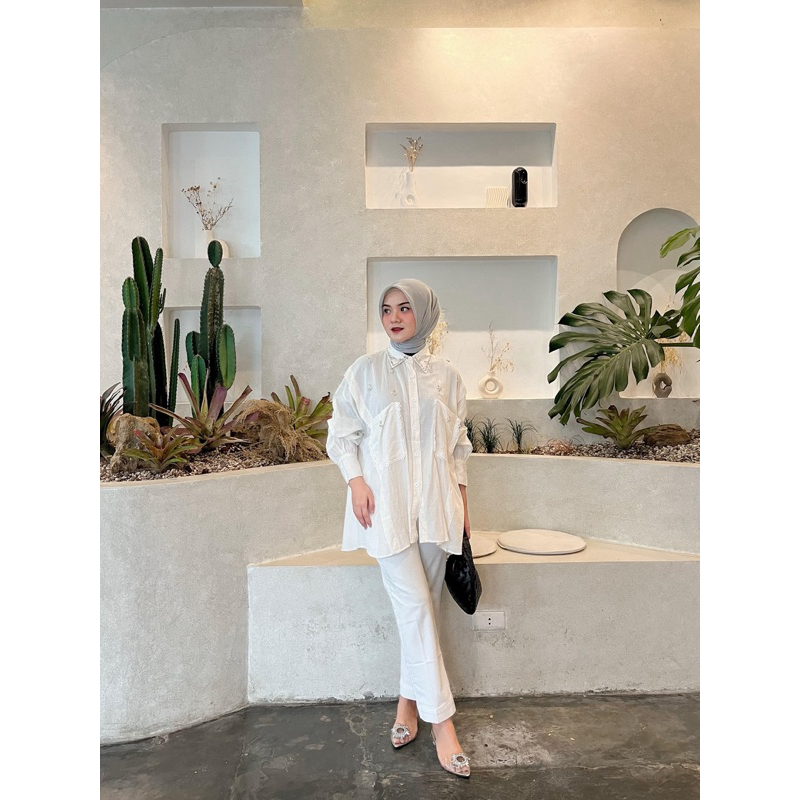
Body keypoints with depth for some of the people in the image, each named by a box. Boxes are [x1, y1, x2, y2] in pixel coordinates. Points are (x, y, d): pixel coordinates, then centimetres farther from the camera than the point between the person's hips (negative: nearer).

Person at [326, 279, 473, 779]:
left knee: (425, 609, 8)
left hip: (435, 503, 3)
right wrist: (356, 481, -8)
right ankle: (441, 720, 3)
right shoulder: (365, 371, 1)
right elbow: (342, 433, 5)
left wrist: (462, 502, 10)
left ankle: (409, 701, 27)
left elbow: (458, 444, 12)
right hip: (387, 504, -2)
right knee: (415, 608, -6)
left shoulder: (446, 376, 6)